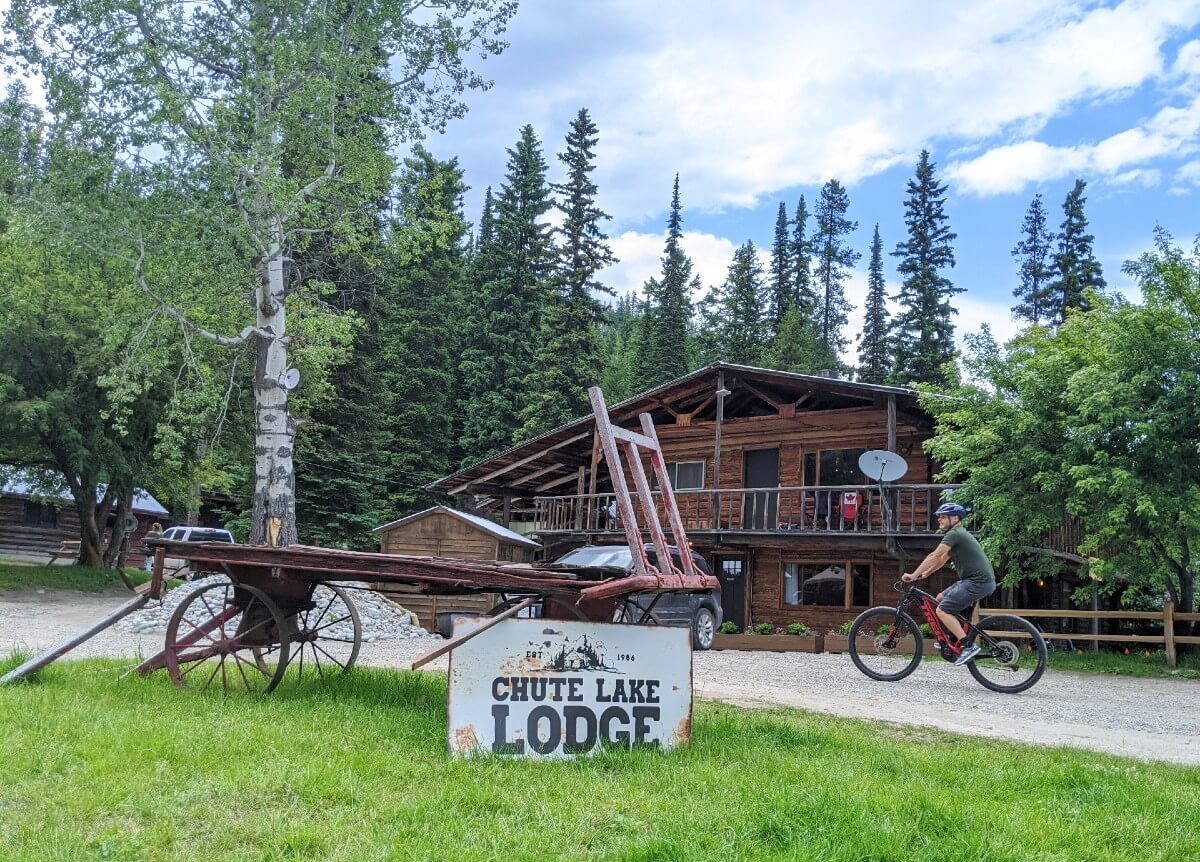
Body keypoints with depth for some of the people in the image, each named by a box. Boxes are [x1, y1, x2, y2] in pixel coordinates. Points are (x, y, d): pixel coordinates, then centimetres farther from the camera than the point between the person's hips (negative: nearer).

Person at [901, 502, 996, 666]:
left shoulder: (955, 534, -11)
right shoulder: (959, 534, 21)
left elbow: (934, 556, -17)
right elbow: (942, 559, 25)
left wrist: (913, 575, -14)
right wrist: (924, 574, 20)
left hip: (978, 581, -10)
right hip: (973, 579, 10)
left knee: (942, 610, -12)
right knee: (940, 598, 18)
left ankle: (968, 646, -15)